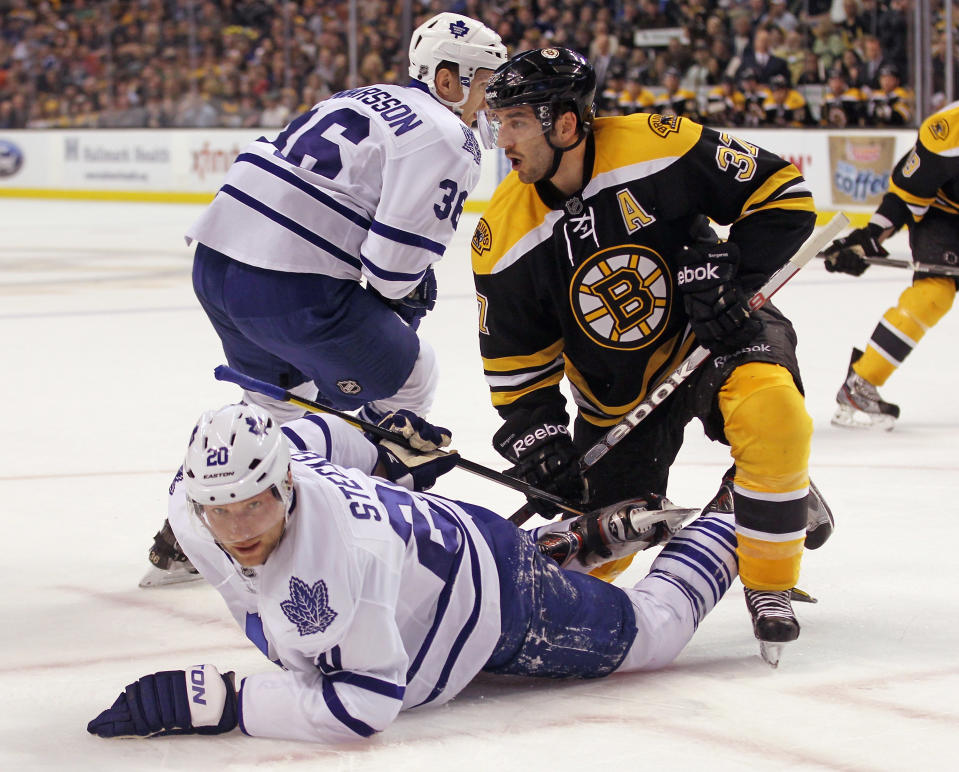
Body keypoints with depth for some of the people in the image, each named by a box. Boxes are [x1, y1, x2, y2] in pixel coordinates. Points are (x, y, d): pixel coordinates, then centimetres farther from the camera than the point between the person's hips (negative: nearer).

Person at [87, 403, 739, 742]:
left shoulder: (346, 548, -48)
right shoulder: (191, 503, -24)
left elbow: (365, 704, -45)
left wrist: (218, 701, -48)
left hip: (492, 594, -7)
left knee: (647, 635, 16)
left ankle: (731, 528, 41)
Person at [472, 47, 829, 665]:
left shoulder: (661, 148, -22)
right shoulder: (505, 239, -13)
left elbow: (783, 193, -14)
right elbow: (516, 362, -2)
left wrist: (733, 276, -23)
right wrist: (540, 446, -11)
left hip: (716, 334, -2)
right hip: (617, 395, 2)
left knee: (771, 414, -33)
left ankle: (769, 584, -13)